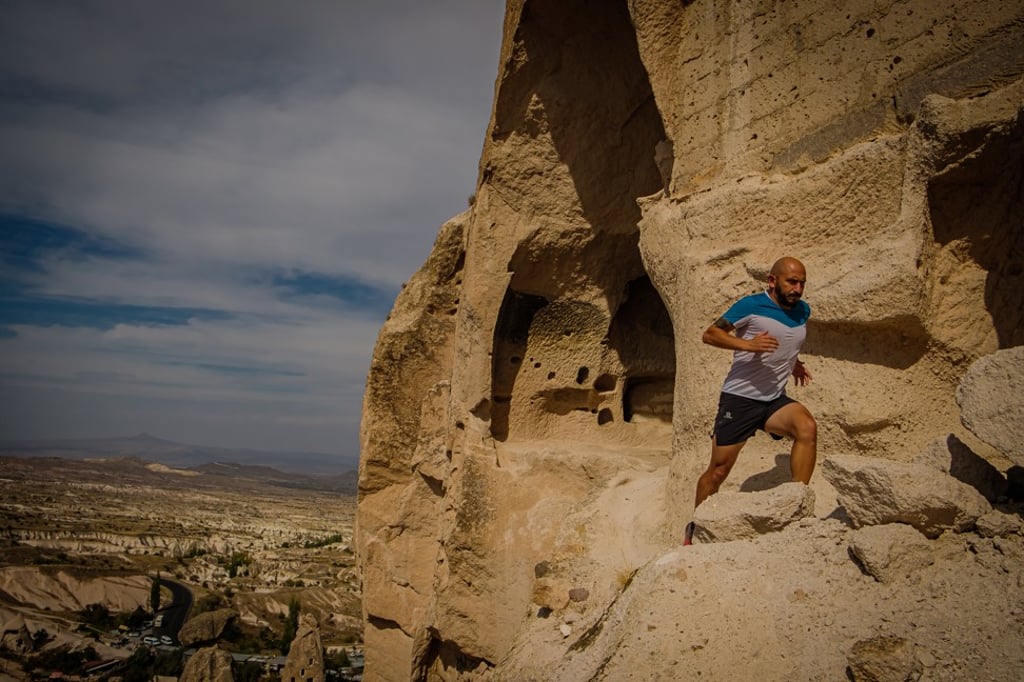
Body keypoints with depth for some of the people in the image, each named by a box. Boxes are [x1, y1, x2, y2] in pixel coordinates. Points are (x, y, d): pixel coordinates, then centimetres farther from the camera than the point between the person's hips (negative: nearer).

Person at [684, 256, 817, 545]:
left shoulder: (803, 311, 9)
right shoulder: (752, 305, -10)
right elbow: (710, 334, -14)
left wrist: (794, 363, 14)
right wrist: (748, 344, -27)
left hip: (775, 400, 5)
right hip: (739, 398, -4)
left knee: (807, 427, -27)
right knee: (718, 471, 1)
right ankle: (694, 528, 21)